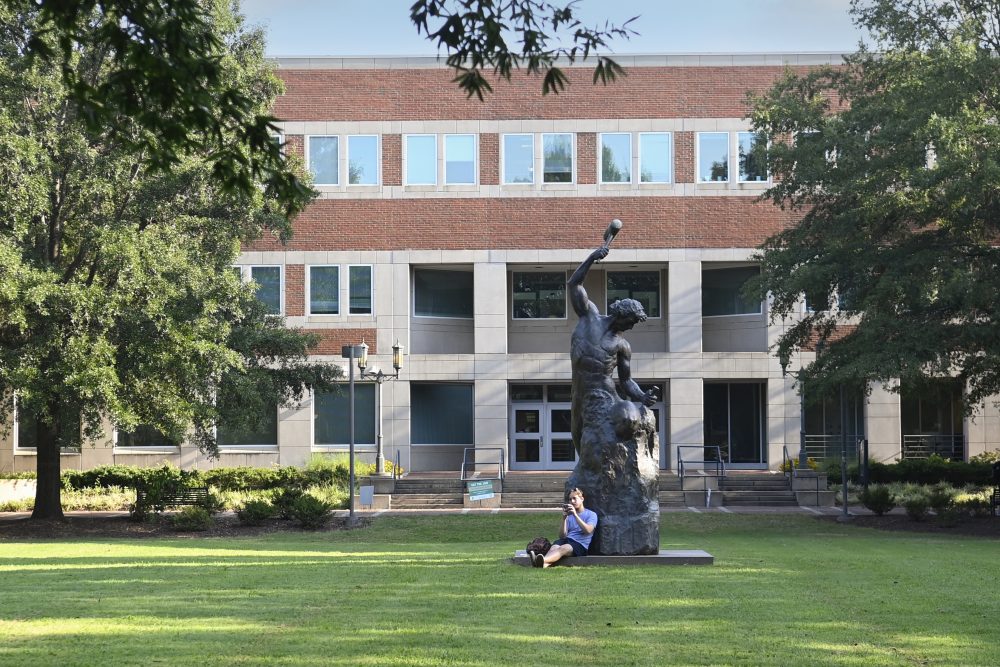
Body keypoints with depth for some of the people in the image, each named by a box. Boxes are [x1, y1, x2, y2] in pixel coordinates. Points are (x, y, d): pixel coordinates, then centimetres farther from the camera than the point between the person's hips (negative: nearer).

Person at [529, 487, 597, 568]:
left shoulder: (591, 514, 11)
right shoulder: (569, 515, 24)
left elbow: (588, 530, -11)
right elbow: (562, 536, 12)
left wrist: (575, 515, -16)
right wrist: (564, 518, -2)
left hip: (580, 544, -4)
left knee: (563, 548, -36)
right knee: (554, 547, -31)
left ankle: (543, 561, -66)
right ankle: (545, 564, -64)